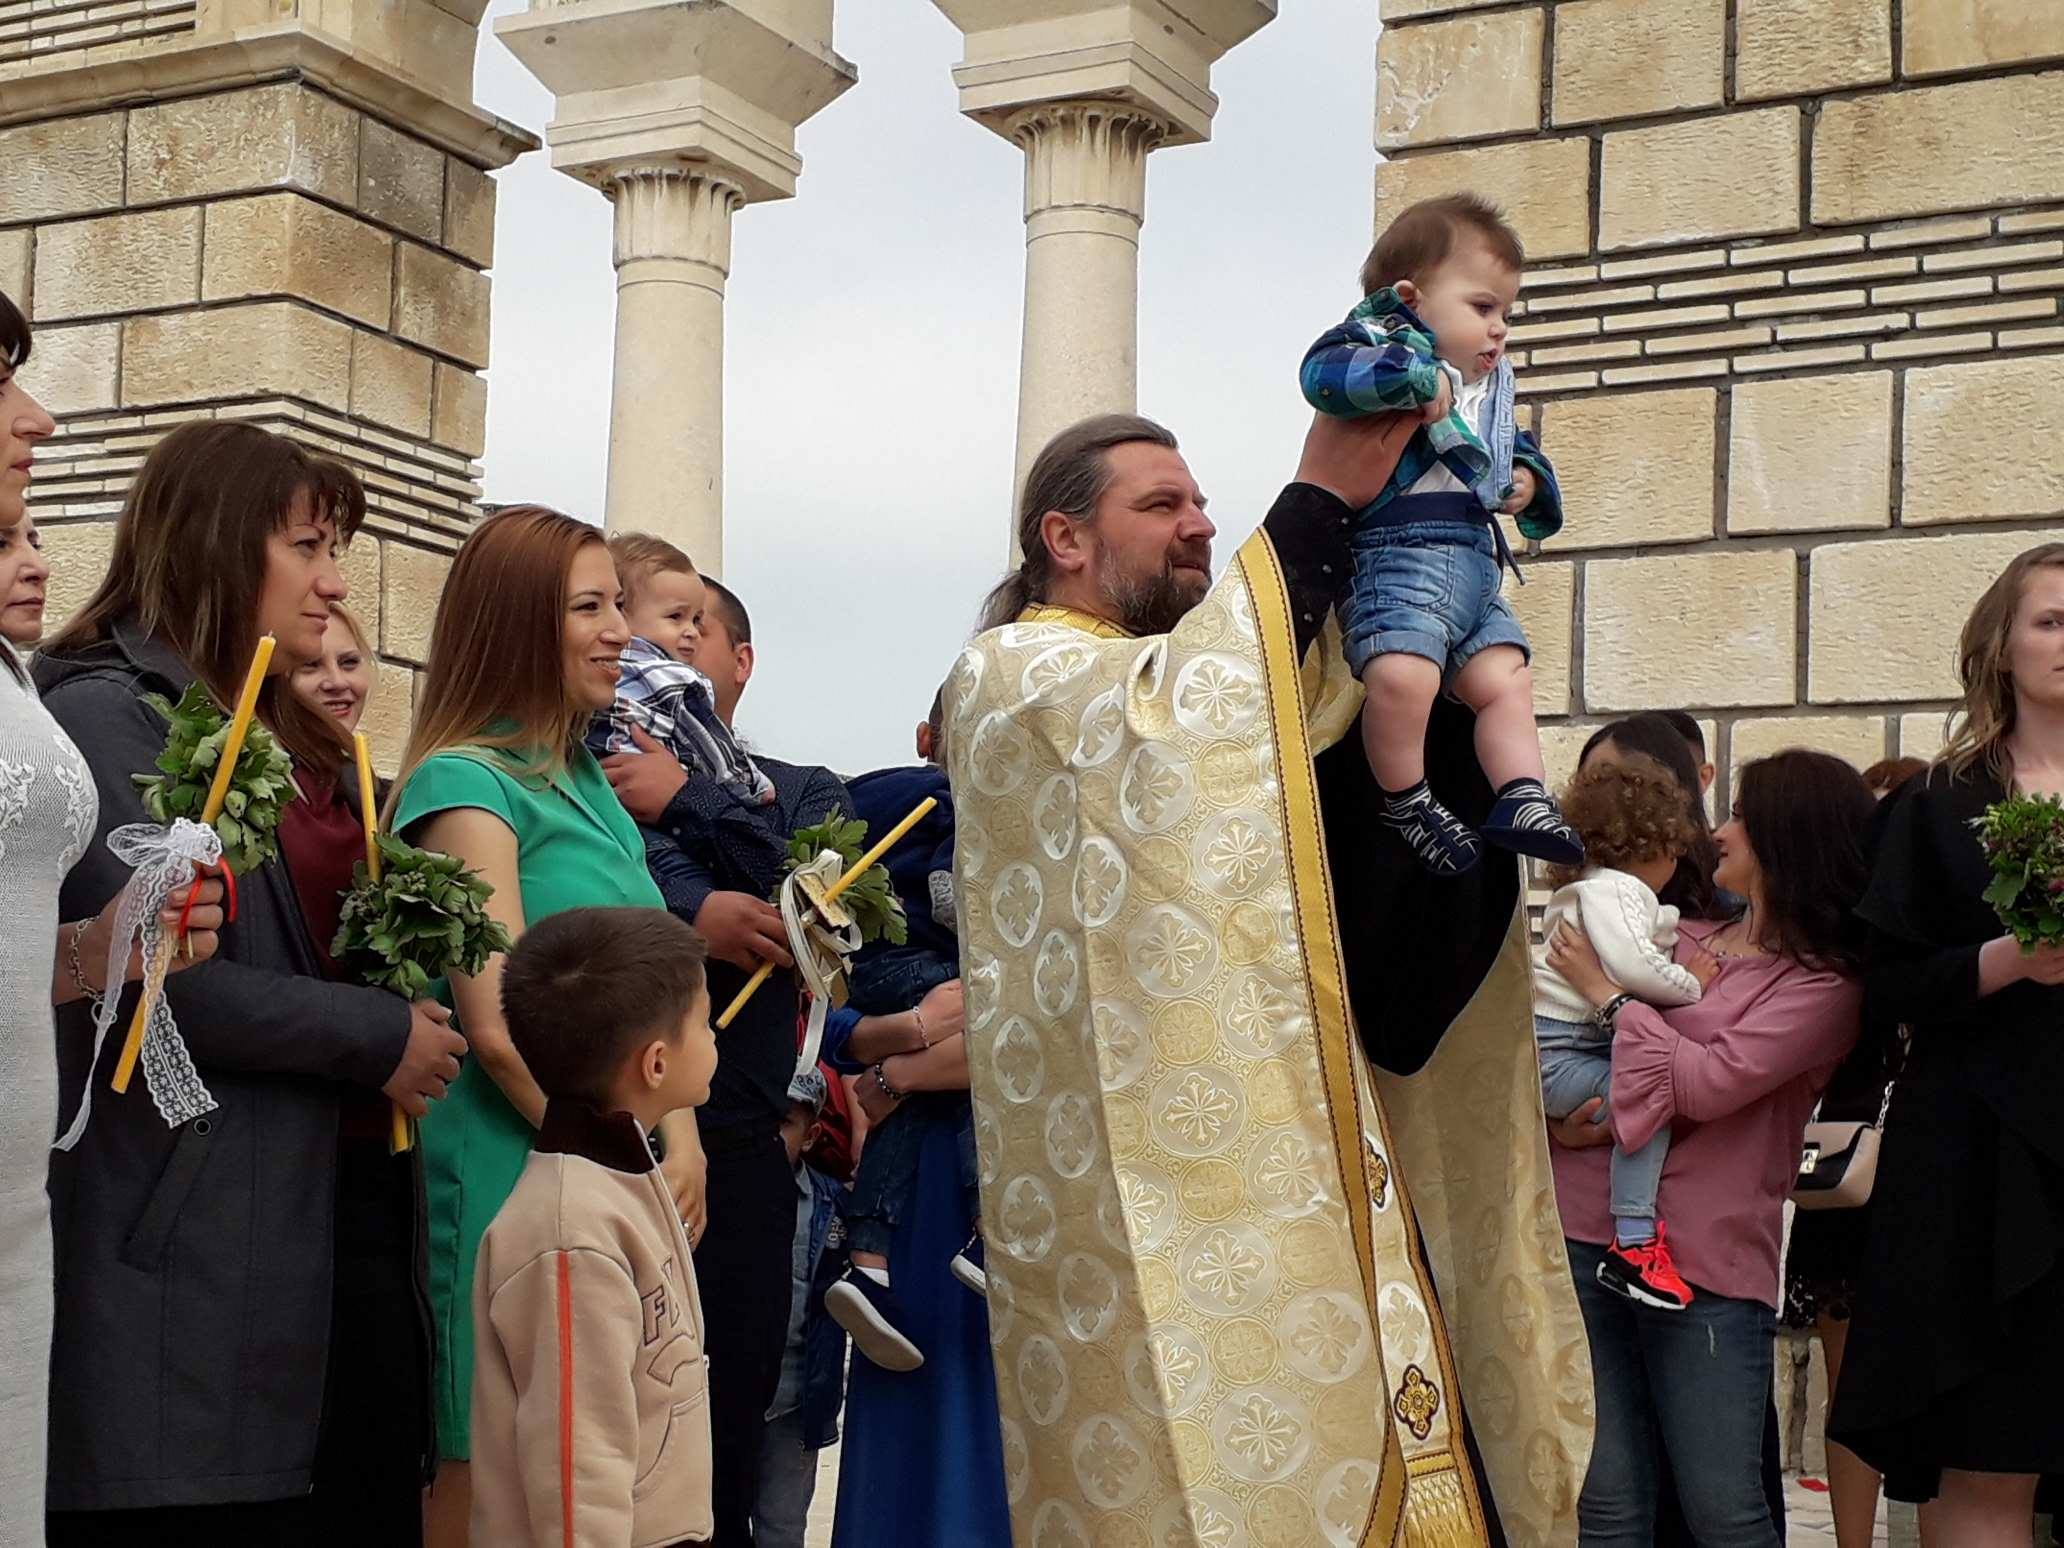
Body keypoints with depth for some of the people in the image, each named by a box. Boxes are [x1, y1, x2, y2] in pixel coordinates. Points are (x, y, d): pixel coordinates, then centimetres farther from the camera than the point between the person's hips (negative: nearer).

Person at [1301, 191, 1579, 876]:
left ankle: (1522, 799, 5)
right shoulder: (1385, 343, -3)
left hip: (1477, 562, 9)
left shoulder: (1491, 384, 24)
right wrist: (1419, 381, -26)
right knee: (1403, 675, -25)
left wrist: (1528, 479, 15)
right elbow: (1323, 371, -23)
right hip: (1400, 552, -9)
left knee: (1505, 680, 2)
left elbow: (1515, 447, 38)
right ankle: (1406, 801, -7)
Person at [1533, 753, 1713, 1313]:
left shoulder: (1584, 887, 21)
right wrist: (1691, 984, -13)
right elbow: (1632, 965, -28)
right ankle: (1634, 1245, -31)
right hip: (1554, 1053, -11)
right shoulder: (1614, 889, -12)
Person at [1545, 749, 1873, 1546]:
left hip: (1706, 1259, -4)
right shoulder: (1681, 938, 14)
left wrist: (1607, 993, -4)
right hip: (1585, 1228, 4)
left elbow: (1706, 1080, -14)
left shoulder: (1824, 985, -3)